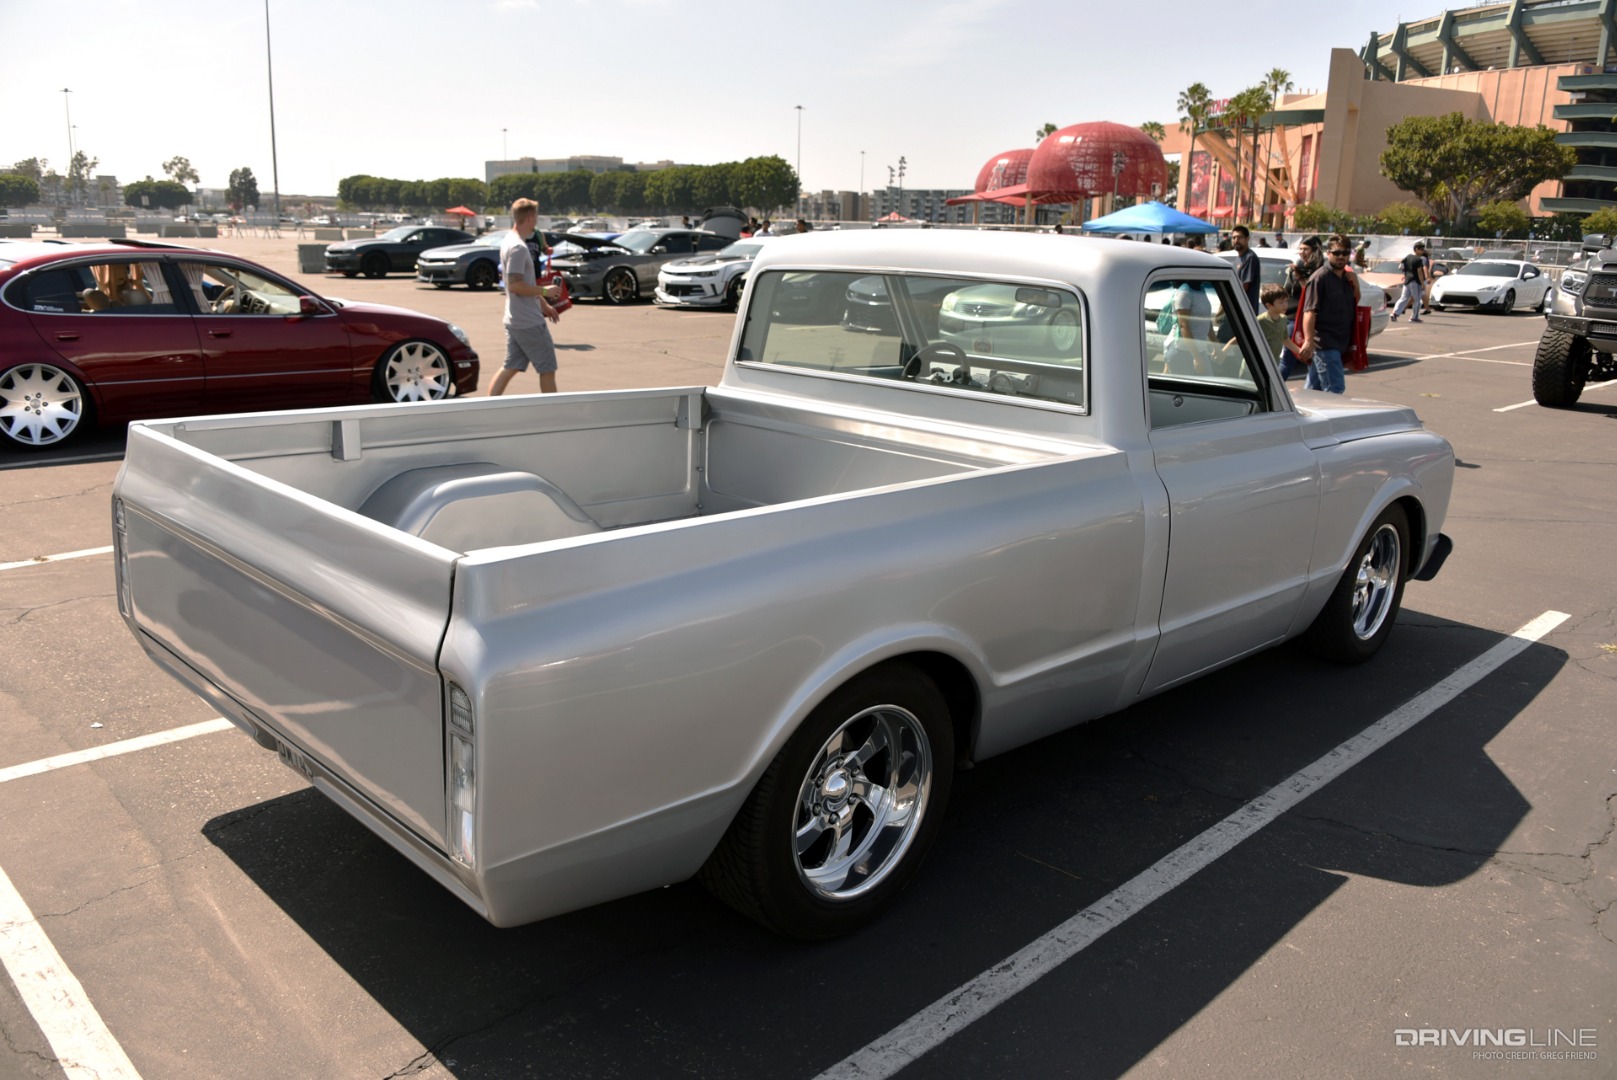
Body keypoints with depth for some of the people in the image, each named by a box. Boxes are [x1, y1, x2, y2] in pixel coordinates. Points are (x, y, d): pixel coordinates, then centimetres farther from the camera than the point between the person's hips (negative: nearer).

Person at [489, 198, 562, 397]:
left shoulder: (509, 242, 14)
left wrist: (544, 304, 21)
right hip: (529, 322, -10)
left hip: (515, 320, 10)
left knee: (511, 367, 11)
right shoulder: (518, 248, -18)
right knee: (547, 368, 2)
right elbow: (515, 286, -24)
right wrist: (544, 291, -14)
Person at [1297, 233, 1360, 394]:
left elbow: (1355, 303, 25)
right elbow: (1310, 311, -18)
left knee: (1314, 388, 14)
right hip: (1324, 343, -8)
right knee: (1335, 388, -12)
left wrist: (1355, 283, 5)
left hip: (1339, 343, 8)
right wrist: (1308, 341, -27)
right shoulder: (1320, 277, -10)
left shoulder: (1346, 278, 15)